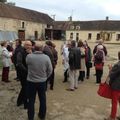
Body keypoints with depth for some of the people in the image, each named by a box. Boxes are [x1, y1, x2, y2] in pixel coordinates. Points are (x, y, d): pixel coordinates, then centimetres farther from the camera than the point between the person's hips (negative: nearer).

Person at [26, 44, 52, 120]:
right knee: (42, 99, 17)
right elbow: (50, 70, -4)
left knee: (31, 100, 12)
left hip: (31, 81, -1)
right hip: (42, 81, 1)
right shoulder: (46, 57, -11)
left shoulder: (29, 56, -15)